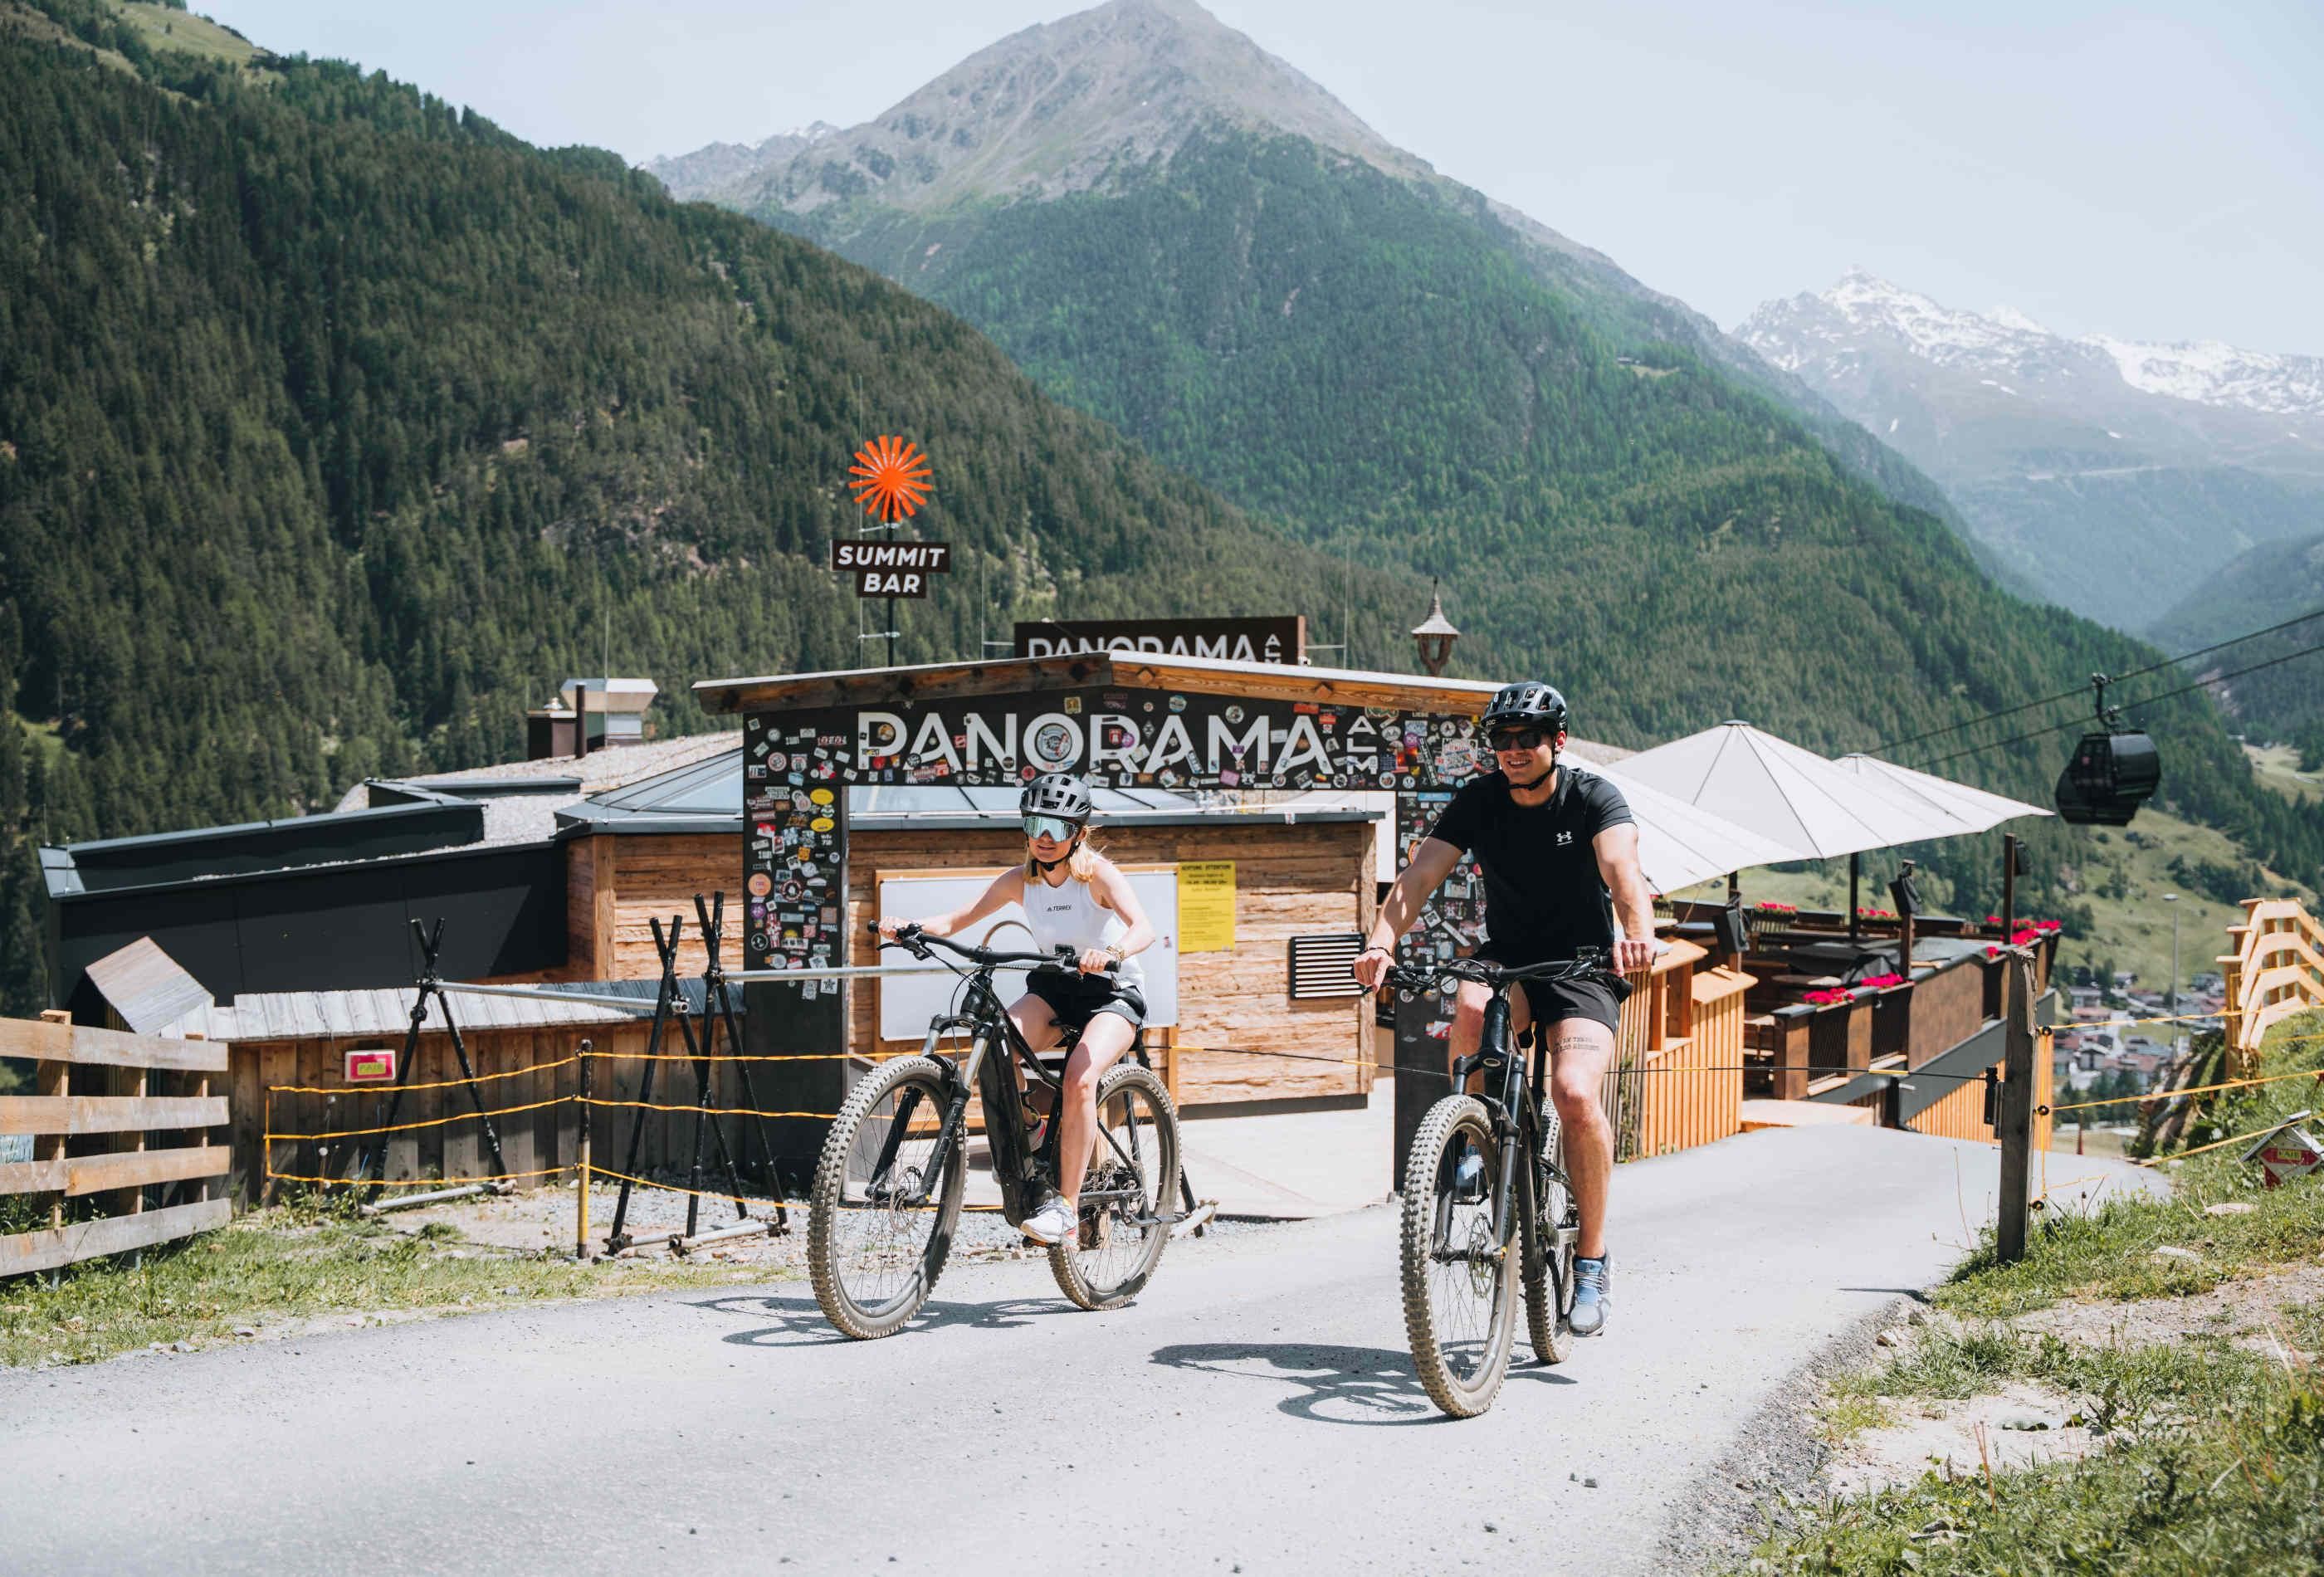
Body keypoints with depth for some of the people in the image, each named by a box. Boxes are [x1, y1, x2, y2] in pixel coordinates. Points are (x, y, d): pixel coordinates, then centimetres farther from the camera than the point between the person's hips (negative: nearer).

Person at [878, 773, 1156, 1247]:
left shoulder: (1099, 874, -16)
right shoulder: (1020, 880, -3)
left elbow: (1143, 927, -32)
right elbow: (958, 920, -7)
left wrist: (1111, 953, -54)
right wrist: (909, 927, -27)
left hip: (1113, 992, -4)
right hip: (1052, 987, 4)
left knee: (1080, 1077, -31)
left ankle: (1067, 1204, -23)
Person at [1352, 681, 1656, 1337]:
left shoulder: (1593, 797, -12)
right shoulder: (1478, 800, -6)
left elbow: (1622, 868, -32)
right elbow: (1419, 875, -18)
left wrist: (1638, 934, -53)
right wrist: (1381, 942, -37)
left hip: (1582, 968, -2)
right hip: (1507, 957, 2)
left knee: (1575, 1093, -26)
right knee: (1473, 1006, -35)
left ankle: (1591, 1259, -10)